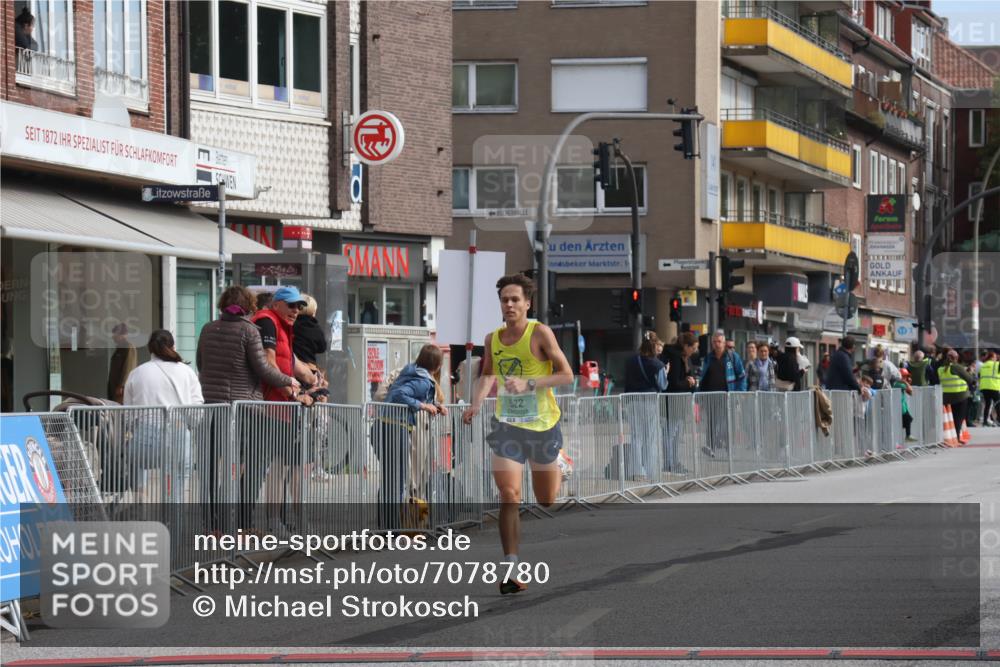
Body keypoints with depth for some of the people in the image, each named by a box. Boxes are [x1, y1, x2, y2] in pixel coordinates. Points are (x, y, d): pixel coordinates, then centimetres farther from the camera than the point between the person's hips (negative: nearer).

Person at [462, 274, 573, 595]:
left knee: (546, 500, 13)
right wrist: (477, 402, 1)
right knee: (509, 494, -16)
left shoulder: (540, 333, -11)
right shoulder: (493, 339, 3)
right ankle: (510, 570, -16)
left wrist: (528, 384, -25)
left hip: (542, 424, -2)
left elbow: (567, 375, -14)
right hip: (507, 424, 2)